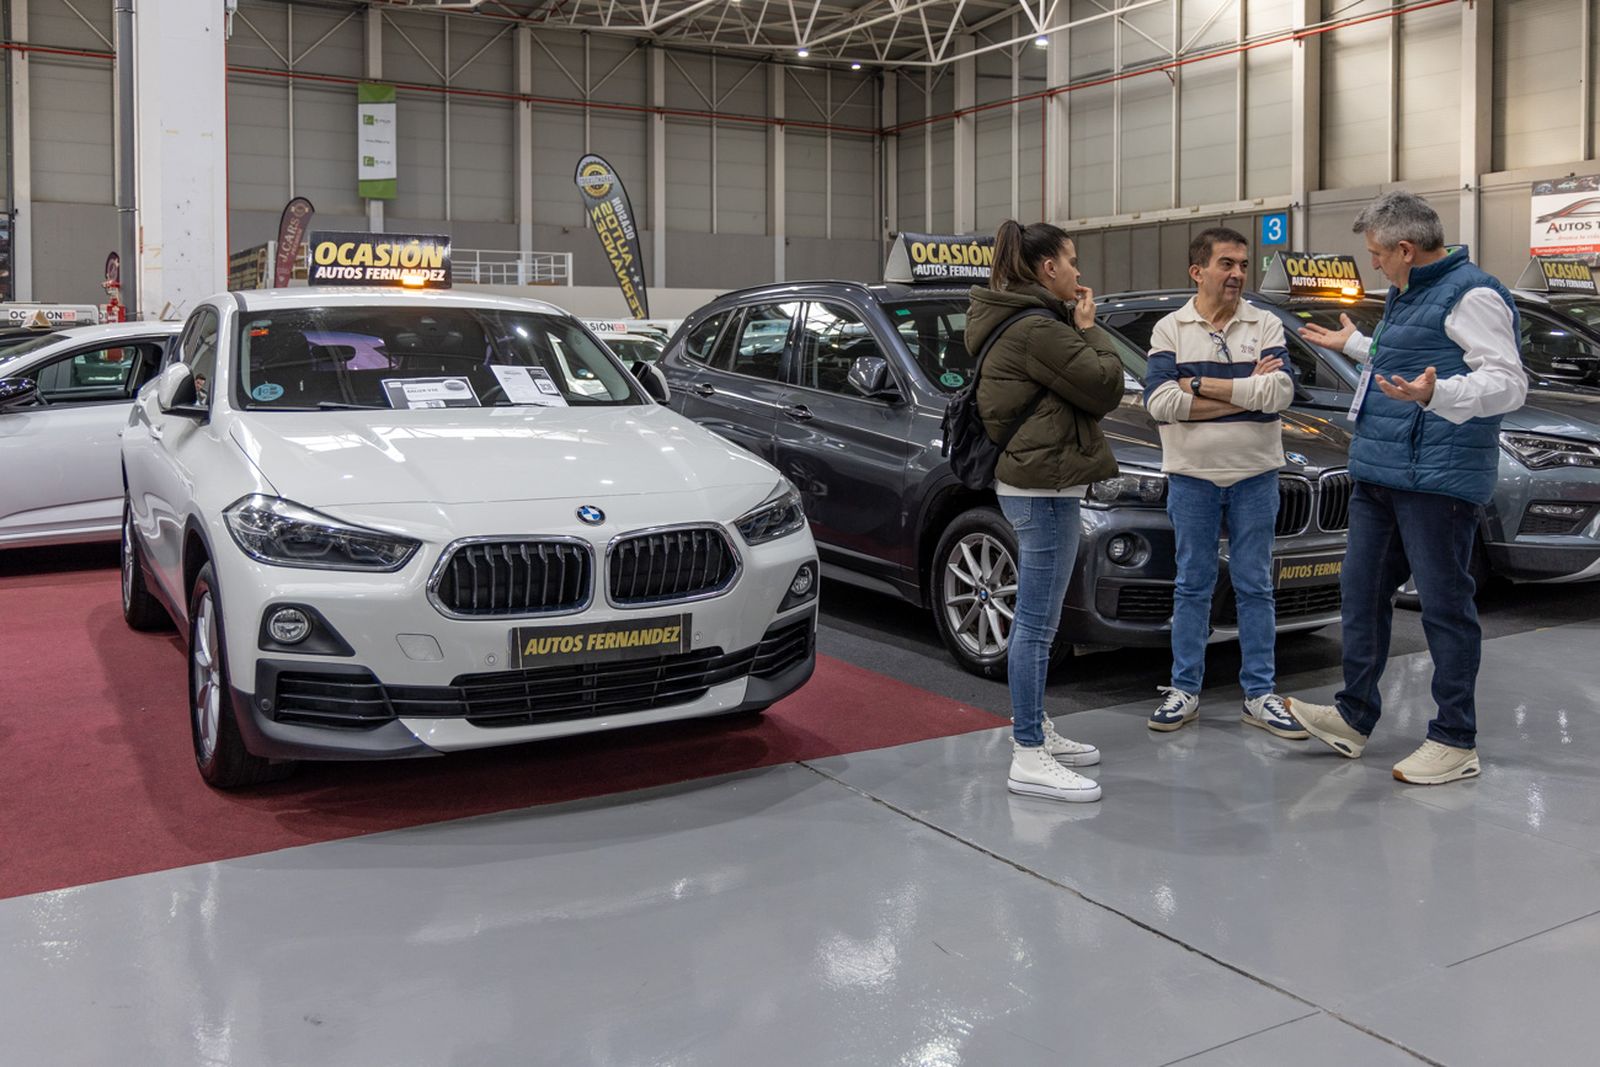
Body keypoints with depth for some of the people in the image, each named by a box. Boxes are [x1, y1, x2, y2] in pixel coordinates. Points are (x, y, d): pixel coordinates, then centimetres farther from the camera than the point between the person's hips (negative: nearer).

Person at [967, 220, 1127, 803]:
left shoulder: (1015, 322, 16)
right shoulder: (1036, 329, -17)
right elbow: (1105, 387, -14)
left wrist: (1077, 327, 10)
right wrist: (1088, 328, -3)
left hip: (1032, 481, 11)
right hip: (1044, 486, -11)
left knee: (1035, 619, 17)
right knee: (1038, 623, -7)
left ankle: (1036, 728, 29)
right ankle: (1029, 759, -2)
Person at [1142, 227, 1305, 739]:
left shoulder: (1266, 326, 2)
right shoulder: (1169, 329, 0)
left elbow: (1279, 394, -14)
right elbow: (1160, 402, -15)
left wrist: (1200, 384, -15)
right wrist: (1244, 390, -14)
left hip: (1255, 476, 1)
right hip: (1192, 476, -1)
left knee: (1254, 586, 6)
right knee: (1192, 585, 7)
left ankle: (1260, 695, 14)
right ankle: (1184, 690, 16)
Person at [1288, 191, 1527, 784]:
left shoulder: (1471, 295, -11)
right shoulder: (1407, 295, 19)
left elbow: (1508, 383, -19)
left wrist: (1436, 394, -36)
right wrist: (1353, 345, 43)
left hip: (1437, 476, -10)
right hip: (1378, 474, 10)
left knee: (1445, 605, -3)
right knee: (1362, 592, 12)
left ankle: (1455, 743, 7)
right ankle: (1353, 718, 21)